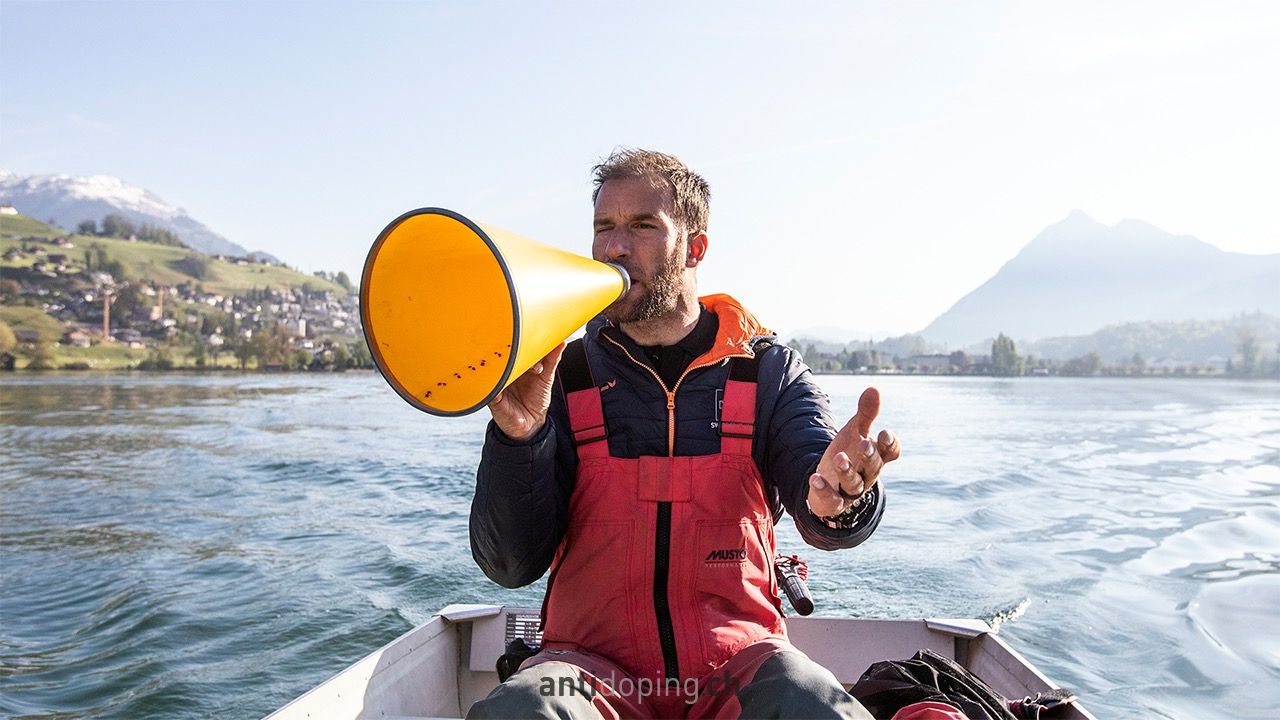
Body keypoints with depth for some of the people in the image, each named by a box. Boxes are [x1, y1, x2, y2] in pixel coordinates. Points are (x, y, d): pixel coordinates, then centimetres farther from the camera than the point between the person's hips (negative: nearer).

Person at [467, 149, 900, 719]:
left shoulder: (769, 372, 4)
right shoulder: (562, 378, 3)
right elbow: (511, 567, -3)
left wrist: (835, 499, -35)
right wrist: (518, 436, -20)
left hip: (736, 659, 0)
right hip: (594, 660, 1)